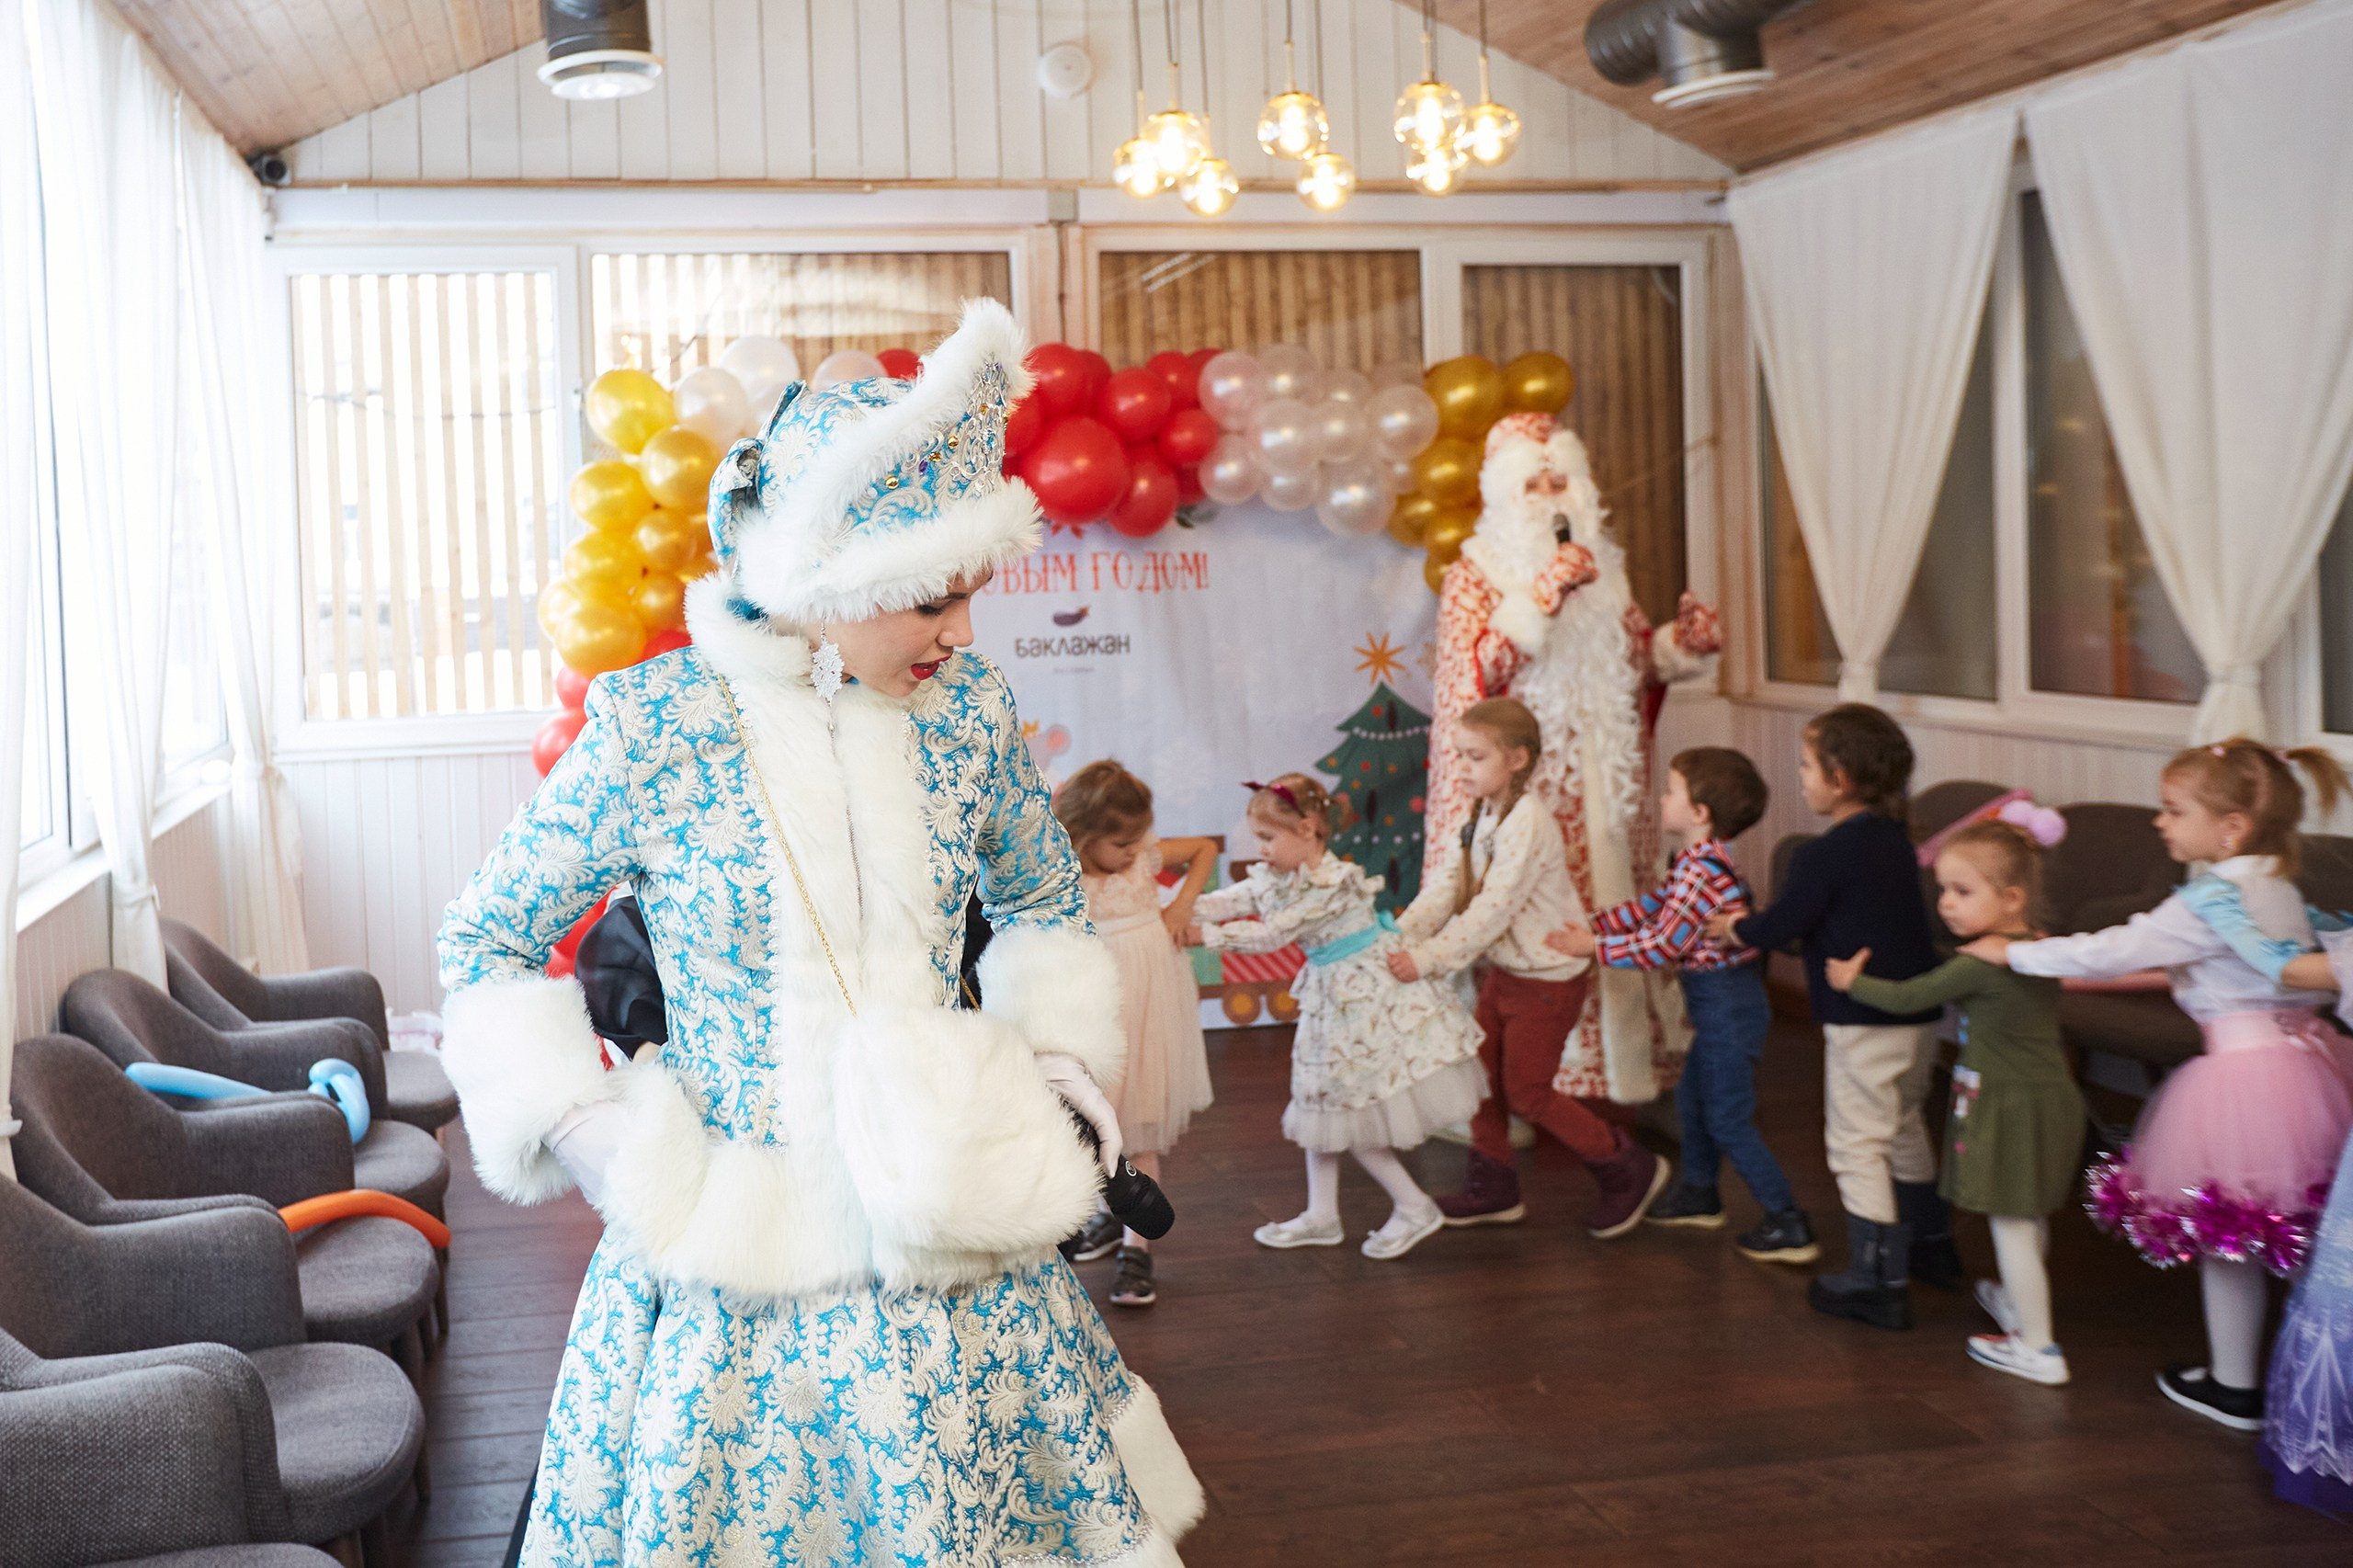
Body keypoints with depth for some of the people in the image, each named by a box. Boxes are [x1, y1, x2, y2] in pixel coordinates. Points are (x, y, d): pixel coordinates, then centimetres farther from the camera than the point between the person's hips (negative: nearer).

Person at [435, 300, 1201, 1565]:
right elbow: (487, 940, 1)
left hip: (951, 1256, 3)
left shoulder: (967, 711, -1)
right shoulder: (655, 723, -11)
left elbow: (1044, 906, 18)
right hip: (727, 1259, -3)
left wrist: (1058, 1061, 3)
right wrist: (581, 1131, -10)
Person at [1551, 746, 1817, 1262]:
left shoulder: (1702, 873, -25)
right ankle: (1698, 1194, 40)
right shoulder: (1702, 862, 7)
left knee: (1728, 1121, -3)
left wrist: (1597, 947, -13)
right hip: (1720, 1002, 10)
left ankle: (1789, 1226, 1)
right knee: (1693, 1099, 24)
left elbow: (1662, 945, -22)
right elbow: (1655, 904, 14)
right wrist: (1595, 926, 6)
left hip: (1727, 1002, -10)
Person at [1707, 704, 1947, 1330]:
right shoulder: (1893, 838, 8)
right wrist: (1759, 926, 14)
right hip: (1917, 1014, 9)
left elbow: (1776, 929, -12)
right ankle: (1930, 1244, 41)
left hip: (1864, 1025, -9)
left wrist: (1734, 929, 7)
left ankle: (1878, 1282, 1)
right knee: (1903, 1130, 26)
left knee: (1857, 1146, -1)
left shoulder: (1824, 855, -20)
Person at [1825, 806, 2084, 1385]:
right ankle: (2022, 1303, 43)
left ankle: (2038, 1348, 6)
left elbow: (1907, 997, -9)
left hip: (2007, 1107, -9)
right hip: (2052, 1095, 9)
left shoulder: (1978, 965, -21)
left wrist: (1851, 981, 6)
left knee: (2010, 1227, 0)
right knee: (2031, 1220, 24)